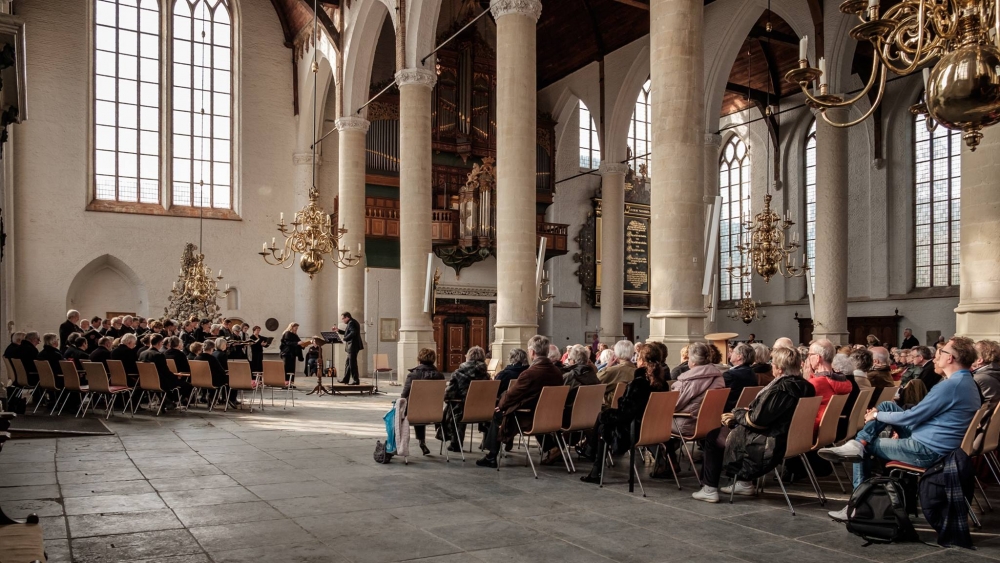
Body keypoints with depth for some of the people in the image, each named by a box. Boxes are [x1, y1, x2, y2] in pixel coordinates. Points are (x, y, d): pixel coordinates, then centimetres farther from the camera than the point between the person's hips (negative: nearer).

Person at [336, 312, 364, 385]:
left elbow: (353, 333, -28)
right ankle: (346, 379, 24)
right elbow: (347, 333, 27)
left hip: (353, 346, -11)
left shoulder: (351, 323, -15)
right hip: (352, 347, 11)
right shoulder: (352, 322, 18)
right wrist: (338, 330, 22)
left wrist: (345, 338, -22)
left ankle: (356, 380, -2)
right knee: (348, 363, 17)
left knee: (352, 363, -6)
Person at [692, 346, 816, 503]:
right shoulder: (803, 386, 3)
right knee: (732, 429, 26)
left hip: (769, 445, -9)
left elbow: (756, 420, -23)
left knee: (714, 438, 5)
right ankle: (744, 483, 28)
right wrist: (741, 414, 8)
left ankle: (710, 489, 12)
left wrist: (737, 415, -5)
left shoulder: (781, 388, -25)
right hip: (787, 439, 9)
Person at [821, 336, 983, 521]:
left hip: (927, 450, -10)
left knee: (866, 448, 4)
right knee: (887, 406, 9)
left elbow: (911, 417, -19)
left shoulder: (950, 385, -24)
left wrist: (877, 415, -4)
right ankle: (858, 444, -5)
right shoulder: (967, 382, 9)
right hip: (934, 443, 10)